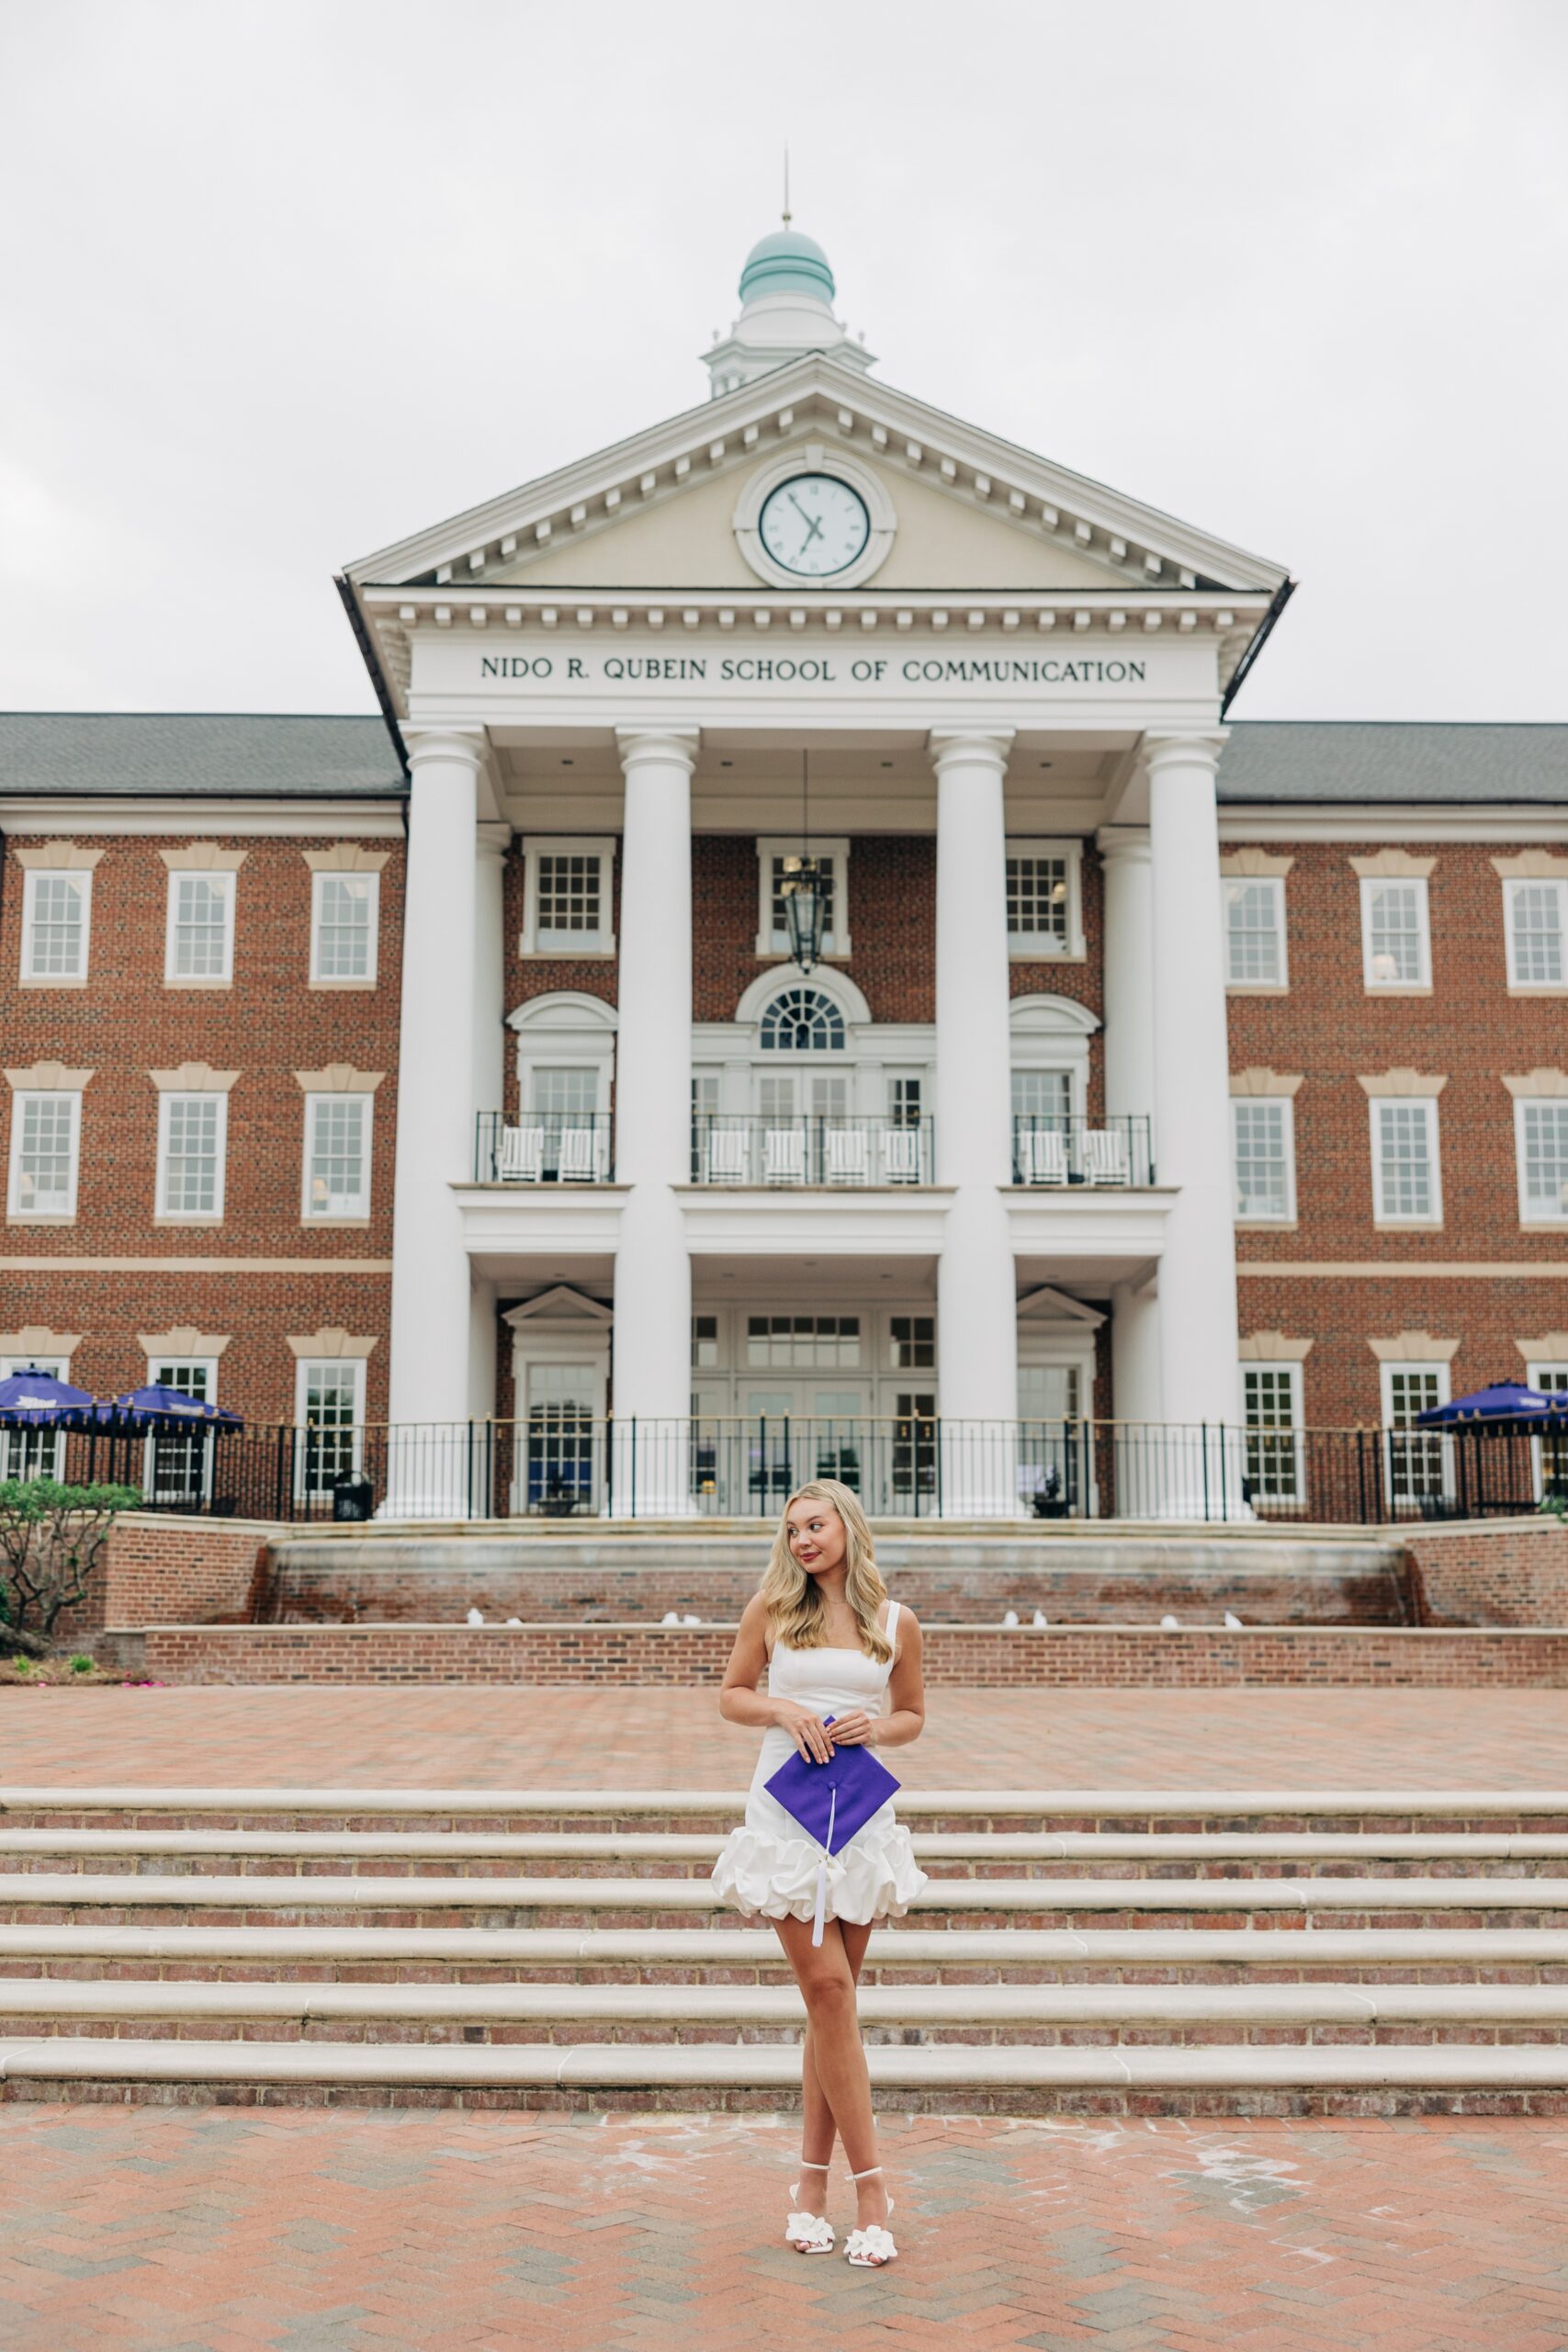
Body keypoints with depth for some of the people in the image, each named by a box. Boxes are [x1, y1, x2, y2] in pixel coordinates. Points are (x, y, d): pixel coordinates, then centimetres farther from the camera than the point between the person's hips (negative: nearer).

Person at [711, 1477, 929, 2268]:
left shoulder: (896, 1623, 4)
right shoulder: (772, 1608, 2)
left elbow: (913, 1715, 15)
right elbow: (731, 1696, 9)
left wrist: (877, 1726, -6)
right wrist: (785, 1710, -10)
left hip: (861, 1814, 2)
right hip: (786, 1809, -2)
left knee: (832, 1997, 7)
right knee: (828, 1987, -8)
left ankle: (813, 2180, 18)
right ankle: (869, 2185, 1)